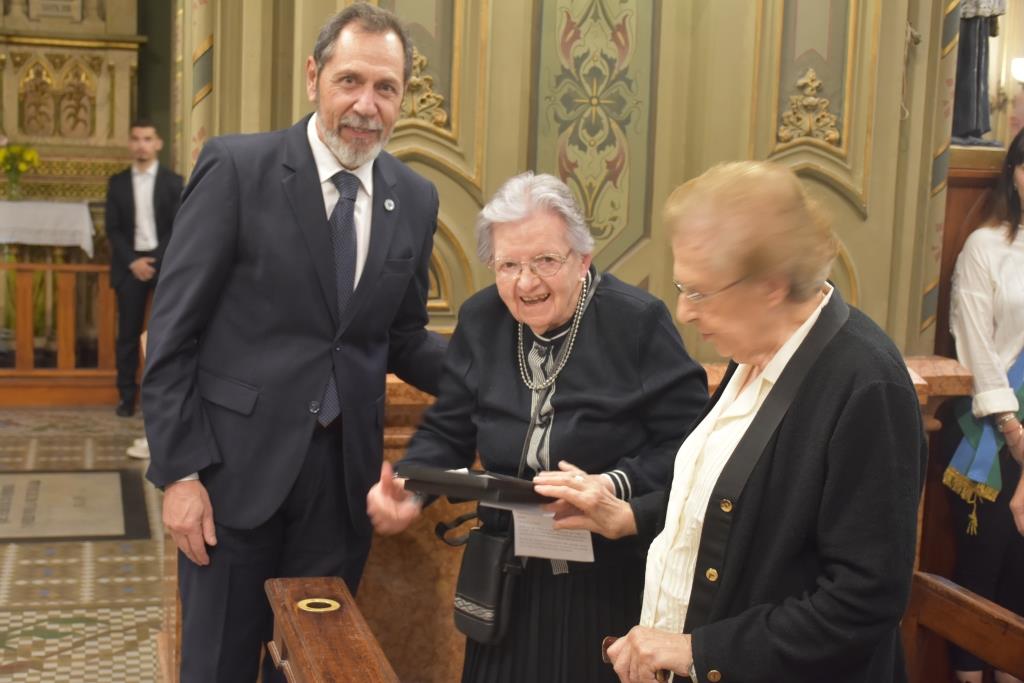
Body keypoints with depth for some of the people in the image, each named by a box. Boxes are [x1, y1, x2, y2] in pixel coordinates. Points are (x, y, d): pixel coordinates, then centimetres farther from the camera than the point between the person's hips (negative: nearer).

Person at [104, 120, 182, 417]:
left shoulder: (173, 182, 3)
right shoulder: (117, 182, 8)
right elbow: (112, 229, 4)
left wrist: (155, 260, -12)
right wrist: (132, 262, -9)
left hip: (165, 263, -1)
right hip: (130, 264, 1)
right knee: (128, 334, 1)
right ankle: (127, 397, 7)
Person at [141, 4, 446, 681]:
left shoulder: (415, 199, 4)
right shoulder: (237, 167, -9)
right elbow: (173, 331, -8)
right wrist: (180, 471, -11)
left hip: (345, 472, 4)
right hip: (238, 464, -3)